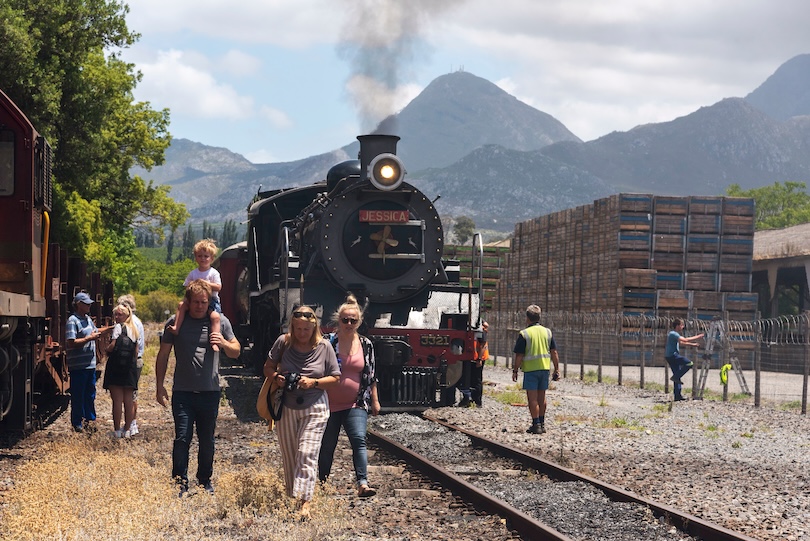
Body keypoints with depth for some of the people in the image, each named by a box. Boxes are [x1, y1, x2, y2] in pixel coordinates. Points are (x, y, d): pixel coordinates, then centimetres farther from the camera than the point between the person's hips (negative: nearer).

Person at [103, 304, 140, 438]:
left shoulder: (118, 327, -6)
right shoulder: (134, 330, 12)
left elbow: (112, 346, -14)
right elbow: (136, 351, 12)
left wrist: (107, 349, 6)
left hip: (116, 368, -6)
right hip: (130, 368, 6)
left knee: (117, 400, -4)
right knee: (128, 400, 7)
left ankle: (117, 430, -3)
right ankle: (127, 429, 9)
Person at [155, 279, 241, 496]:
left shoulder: (220, 322, 4)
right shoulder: (176, 323, 2)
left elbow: (236, 352, 9)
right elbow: (163, 355, 7)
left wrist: (223, 342, -13)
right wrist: (160, 386, 3)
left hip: (210, 392, 2)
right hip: (183, 392, -1)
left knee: (207, 441, 10)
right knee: (182, 439, -6)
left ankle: (205, 481, 24)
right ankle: (180, 484, 0)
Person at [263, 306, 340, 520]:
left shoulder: (324, 347, -7)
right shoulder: (283, 342, -4)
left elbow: (335, 378, -1)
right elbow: (268, 367, 7)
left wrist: (314, 382, -17)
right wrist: (276, 377, -14)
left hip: (314, 409, -3)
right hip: (287, 407, 3)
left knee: (307, 454, -12)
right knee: (288, 455, 10)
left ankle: (304, 503, -19)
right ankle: (292, 496, 23)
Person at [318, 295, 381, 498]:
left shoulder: (366, 345, 6)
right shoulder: (328, 342, -3)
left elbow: (372, 375, 13)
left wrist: (375, 400, 12)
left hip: (356, 404, 1)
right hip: (330, 404, -1)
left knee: (359, 440, -15)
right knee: (327, 445, 8)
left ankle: (363, 483, -23)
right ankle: (323, 482, 25)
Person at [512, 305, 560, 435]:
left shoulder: (524, 334, -9)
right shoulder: (547, 332, 5)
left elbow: (519, 356, -9)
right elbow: (554, 353, 5)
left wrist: (515, 370, 0)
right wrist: (556, 369, 11)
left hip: (530, 369, -5)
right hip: (545, 368, 5)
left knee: (532, 398, 0)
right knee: (542, 397, 15)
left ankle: (536, 425, -1)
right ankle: (542, 423, 21)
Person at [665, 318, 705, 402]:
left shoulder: (674, 334, 19)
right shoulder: (673, 334, -14)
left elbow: (681, 342, 33)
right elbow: (685, 340, -23)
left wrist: (692, 344, 29)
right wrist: (698, 337, -16)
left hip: (672, 356, 10)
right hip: (672, 356, -10)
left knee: (677, 376, 9)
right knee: (688, 363, -19)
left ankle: (678, 395, 8)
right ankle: (676, 377, -14)